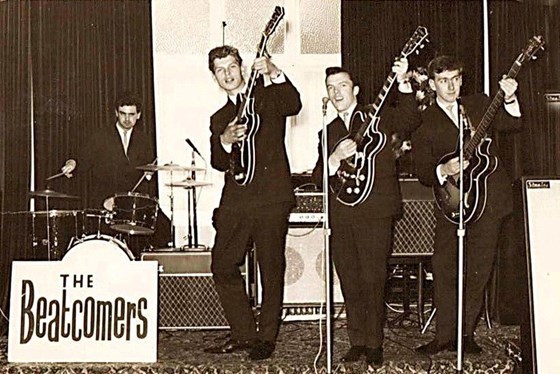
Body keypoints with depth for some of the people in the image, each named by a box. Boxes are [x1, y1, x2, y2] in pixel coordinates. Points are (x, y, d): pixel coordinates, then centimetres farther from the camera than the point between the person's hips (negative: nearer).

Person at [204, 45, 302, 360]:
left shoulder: (267, 96, 8)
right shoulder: (219, 118, 21)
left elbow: (294, 105, -14)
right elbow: (218, 163, 9)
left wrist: (276, 74, -29)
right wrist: (224, 141, -12)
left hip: (271, 196, -5)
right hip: (235, 201, 5)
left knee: (272, 269, -2)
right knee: (223, 266, 3)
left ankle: (267, 337, 10)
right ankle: (244, 334, 17)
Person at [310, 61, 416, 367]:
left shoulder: (379, 116, 7)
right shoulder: (328, 132, 19)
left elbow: (408, 120, -13)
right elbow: (318, 178, 12)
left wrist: (403, 84, -25)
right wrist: (335, 158, -8)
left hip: (375, 211, -4)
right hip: (341, 214, 5)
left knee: (373, 279, -6)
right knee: (350, 281, 7)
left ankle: (374, 344, 3)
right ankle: (357, 342, 16)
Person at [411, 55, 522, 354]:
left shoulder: (479, 104, 13)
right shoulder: (423, 122, 5)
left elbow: (510, 124, 2)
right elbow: (422, 173, 1)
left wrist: (509, 100, -16)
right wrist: (444, 170, -19)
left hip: (489, 198, 2)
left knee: (478, 270, 4)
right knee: (444, 271, -6)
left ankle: (465, 334, 14)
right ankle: (445, 337, 3)